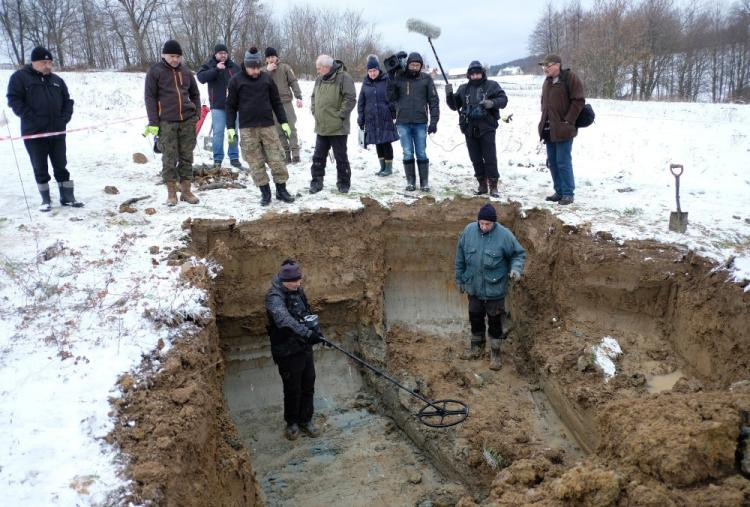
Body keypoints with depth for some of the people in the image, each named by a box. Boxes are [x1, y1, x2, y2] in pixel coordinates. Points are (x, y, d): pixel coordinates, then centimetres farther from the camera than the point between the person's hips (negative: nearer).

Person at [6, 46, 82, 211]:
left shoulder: (57, 80, 13)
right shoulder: (20, 77, -1)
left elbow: (67, 101, 16)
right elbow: (14, 100, -7)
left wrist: (64, 119, -1)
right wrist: (33, 118, -16)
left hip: (57, 132, 4)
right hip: (34, 133, -3)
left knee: (60, 166, 8)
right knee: (40, 168, 5)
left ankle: (67, 197, 15)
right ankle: (46, 200, 14)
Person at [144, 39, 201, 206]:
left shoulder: (185, 71, 11)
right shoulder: (155, 71, 0)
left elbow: (195, 94, 19)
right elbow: (150, 97, -2)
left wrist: (196, 114, 8)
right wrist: (153, 122, -9)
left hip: (188, 121, 4)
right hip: (167, 122, -3)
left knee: (187, 157, 6)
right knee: (169, 158, 0)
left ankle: (186, 191, 15)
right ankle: (171, 193, 8)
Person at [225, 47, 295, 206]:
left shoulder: (266, 78, 7)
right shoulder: (236, 81, 1)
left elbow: (276, 102, 12)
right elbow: (231, 106, 4)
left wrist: (284, 122, 7)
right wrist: (230, 127, -3)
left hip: (268, 126, 2)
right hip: (247, 129, -2)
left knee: (277, 159, 1)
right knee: (256, 163, 0)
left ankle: (281, 190, 12)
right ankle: (265, 192, 10)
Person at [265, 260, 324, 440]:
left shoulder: (298, 290, 2)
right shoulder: (275, 297, -23)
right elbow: (284, 319, -41)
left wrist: (315, 329, 0)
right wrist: (307, 333, -50)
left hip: (305, 347, 7)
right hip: (287, 351, -7)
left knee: (308, 385, 17)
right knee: (293, 389, 8)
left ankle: (306, 420, 36)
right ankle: (292, 422, 32)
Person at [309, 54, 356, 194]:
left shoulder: (343, 77, -11)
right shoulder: (320, 79, 10)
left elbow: (350, 98, -15)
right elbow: (314, 97, 22)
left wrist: (341, 115, -16)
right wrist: (314, 111, 8)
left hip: (338, 128, -6)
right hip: (321, 127, 6)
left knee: (341, 156, 4)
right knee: (318, 156, 10)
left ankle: (343, 183, 17)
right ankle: (317, 182, 20)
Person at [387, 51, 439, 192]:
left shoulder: (426, 79, 2)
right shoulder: (398, 78, 4)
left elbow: (433, 100, 2)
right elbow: (391, 98, 2)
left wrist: (434, 121, -4)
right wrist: (391, 82, -12)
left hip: (420, 122, -1)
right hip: (403, 122, 1)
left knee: (421, 153, 3)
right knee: (408, 154, 5)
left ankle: (424, 183, 11)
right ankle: (410, 182, 14)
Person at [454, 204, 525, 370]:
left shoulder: (504, 235, -17)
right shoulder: (468, 230, -8)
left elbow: (519, 254, -3)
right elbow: (460, 257, 3)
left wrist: (516, 268, -23)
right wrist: (459, 279, 9)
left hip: (495, 289, -3)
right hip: (473, 287, 3)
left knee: (494, 321, 10)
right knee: (475, 318, 18)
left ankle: (495, 352, 28)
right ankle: (477, 346, 40)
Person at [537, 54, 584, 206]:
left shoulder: (570, 78, -8)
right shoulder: (547, 81, 16)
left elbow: (578, 101, -12)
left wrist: (568, 121, -16)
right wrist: (544, 121, 11)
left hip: (563, 130, -8)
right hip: (549, 129, 8)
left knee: (563, 162, -7)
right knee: (552, 162, 11)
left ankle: (568, 193, 1)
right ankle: (559, 192, 20)